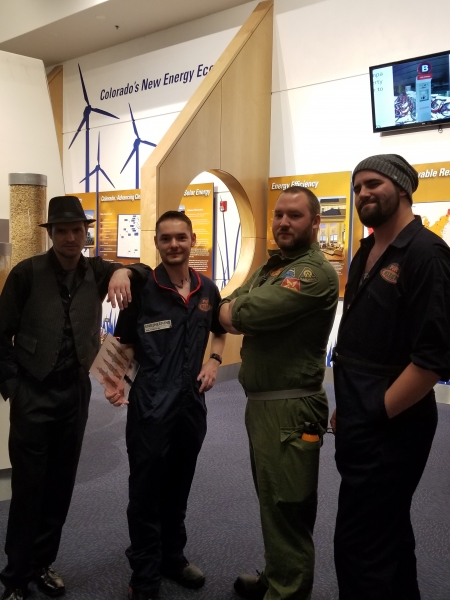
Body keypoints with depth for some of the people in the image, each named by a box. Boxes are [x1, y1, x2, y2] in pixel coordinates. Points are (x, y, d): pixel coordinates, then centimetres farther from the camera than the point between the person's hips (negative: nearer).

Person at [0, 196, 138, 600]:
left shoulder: (96, 272, 0)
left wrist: (123, 271, -24)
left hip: (76, 392, 4)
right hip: (34, 394, -3)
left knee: (60, 485, 12)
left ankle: (42, 564, 29)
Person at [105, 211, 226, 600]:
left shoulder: (207, 290, 2)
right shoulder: (141, 289, -10)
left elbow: (219, 330, 20)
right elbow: (123, 343, -2)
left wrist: (214, 360, 2)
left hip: (192, 404, 4)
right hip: (149, 407, -4)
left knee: (178, 490, 20)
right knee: (146, 494, 7)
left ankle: (173, 558, 41)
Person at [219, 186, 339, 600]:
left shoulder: (316, 273, -18)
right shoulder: (271, 267, 15)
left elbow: (244, 313, -26)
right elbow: (226, 312, 8)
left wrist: (237, 310, -4)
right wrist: (243, 315, -13)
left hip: (291, 408, -10)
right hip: (261, 402, 10)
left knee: (287, 511, 2)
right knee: (272, 504, 22)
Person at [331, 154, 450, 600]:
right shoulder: (366, 255, 12)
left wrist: (376, 414, -16)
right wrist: (347, 410, 13)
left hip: (389, 429, -9)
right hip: (361, 425, 9)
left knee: (359, 546, 0)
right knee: (388, 534, 22)